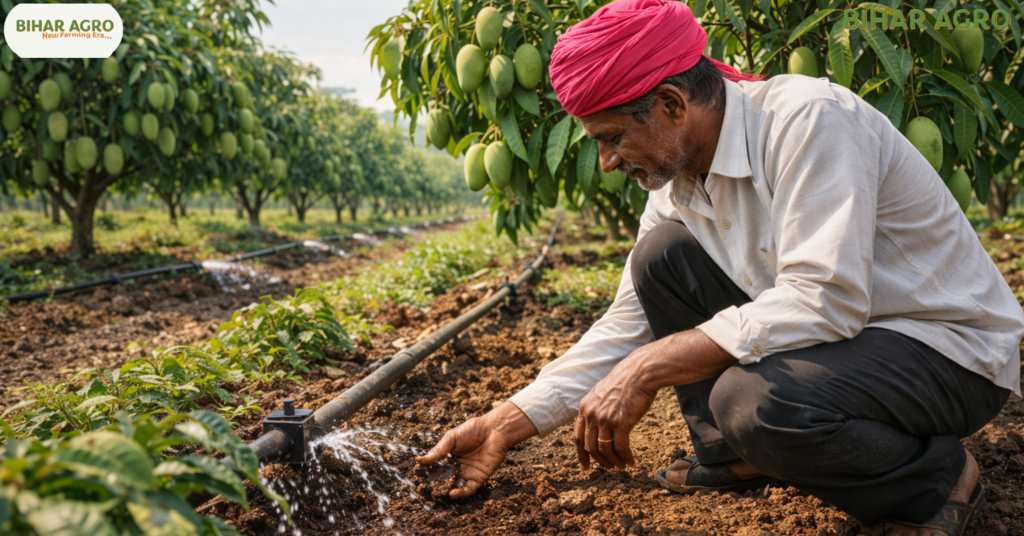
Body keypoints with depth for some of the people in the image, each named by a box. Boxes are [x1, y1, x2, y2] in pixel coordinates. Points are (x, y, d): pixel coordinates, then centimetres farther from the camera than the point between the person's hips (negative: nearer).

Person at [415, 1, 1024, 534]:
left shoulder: (807, 118, -25)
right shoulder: (676, 184, 0)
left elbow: (825, 302, -34)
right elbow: (626, 328, 5)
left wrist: (650, 368, -31)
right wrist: (506, 425, 2)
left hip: (952, 348, -7)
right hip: (836, 330, 8)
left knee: (752, 398, -35)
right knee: (660, 257, -4)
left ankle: (938, 478, -6)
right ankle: (735, 457, 8)